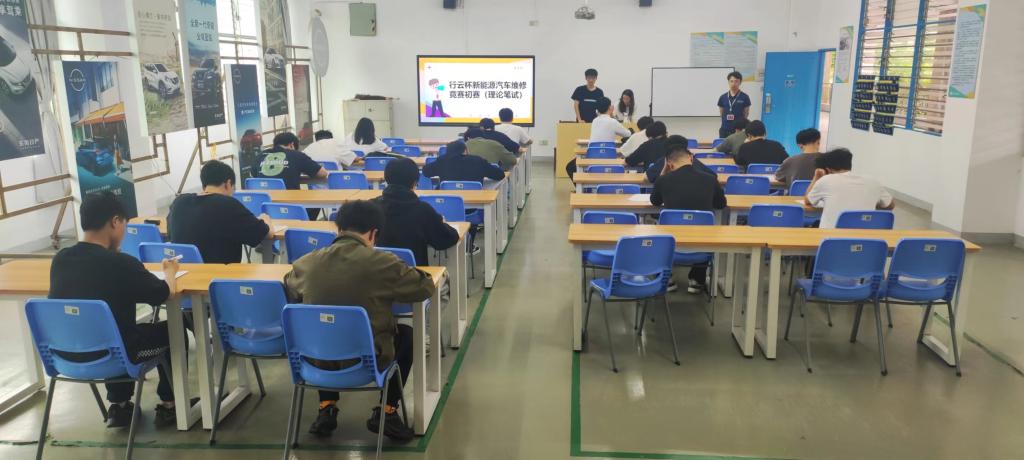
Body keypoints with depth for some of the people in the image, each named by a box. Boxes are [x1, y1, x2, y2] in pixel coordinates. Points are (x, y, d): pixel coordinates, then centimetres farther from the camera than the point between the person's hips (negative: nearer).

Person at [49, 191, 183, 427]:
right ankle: (168, 404, 27)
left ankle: (118, 406, 35)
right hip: (110, 354, -6)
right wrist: (169, 272, 9)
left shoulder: (60, 259, -5)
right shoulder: (121, 263, -23)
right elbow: (162, 294, -10)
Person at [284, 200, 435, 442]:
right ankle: (386, 411, 22)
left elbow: (289, 292, 15)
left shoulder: (307, 262, -6)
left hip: (317, 360, 3)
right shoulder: (382, 262, -17)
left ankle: (327, 408, 30)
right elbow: (426, 287, -5)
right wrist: (389, 289, 13)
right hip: (368, 361, -3)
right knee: (407, 334, 26)